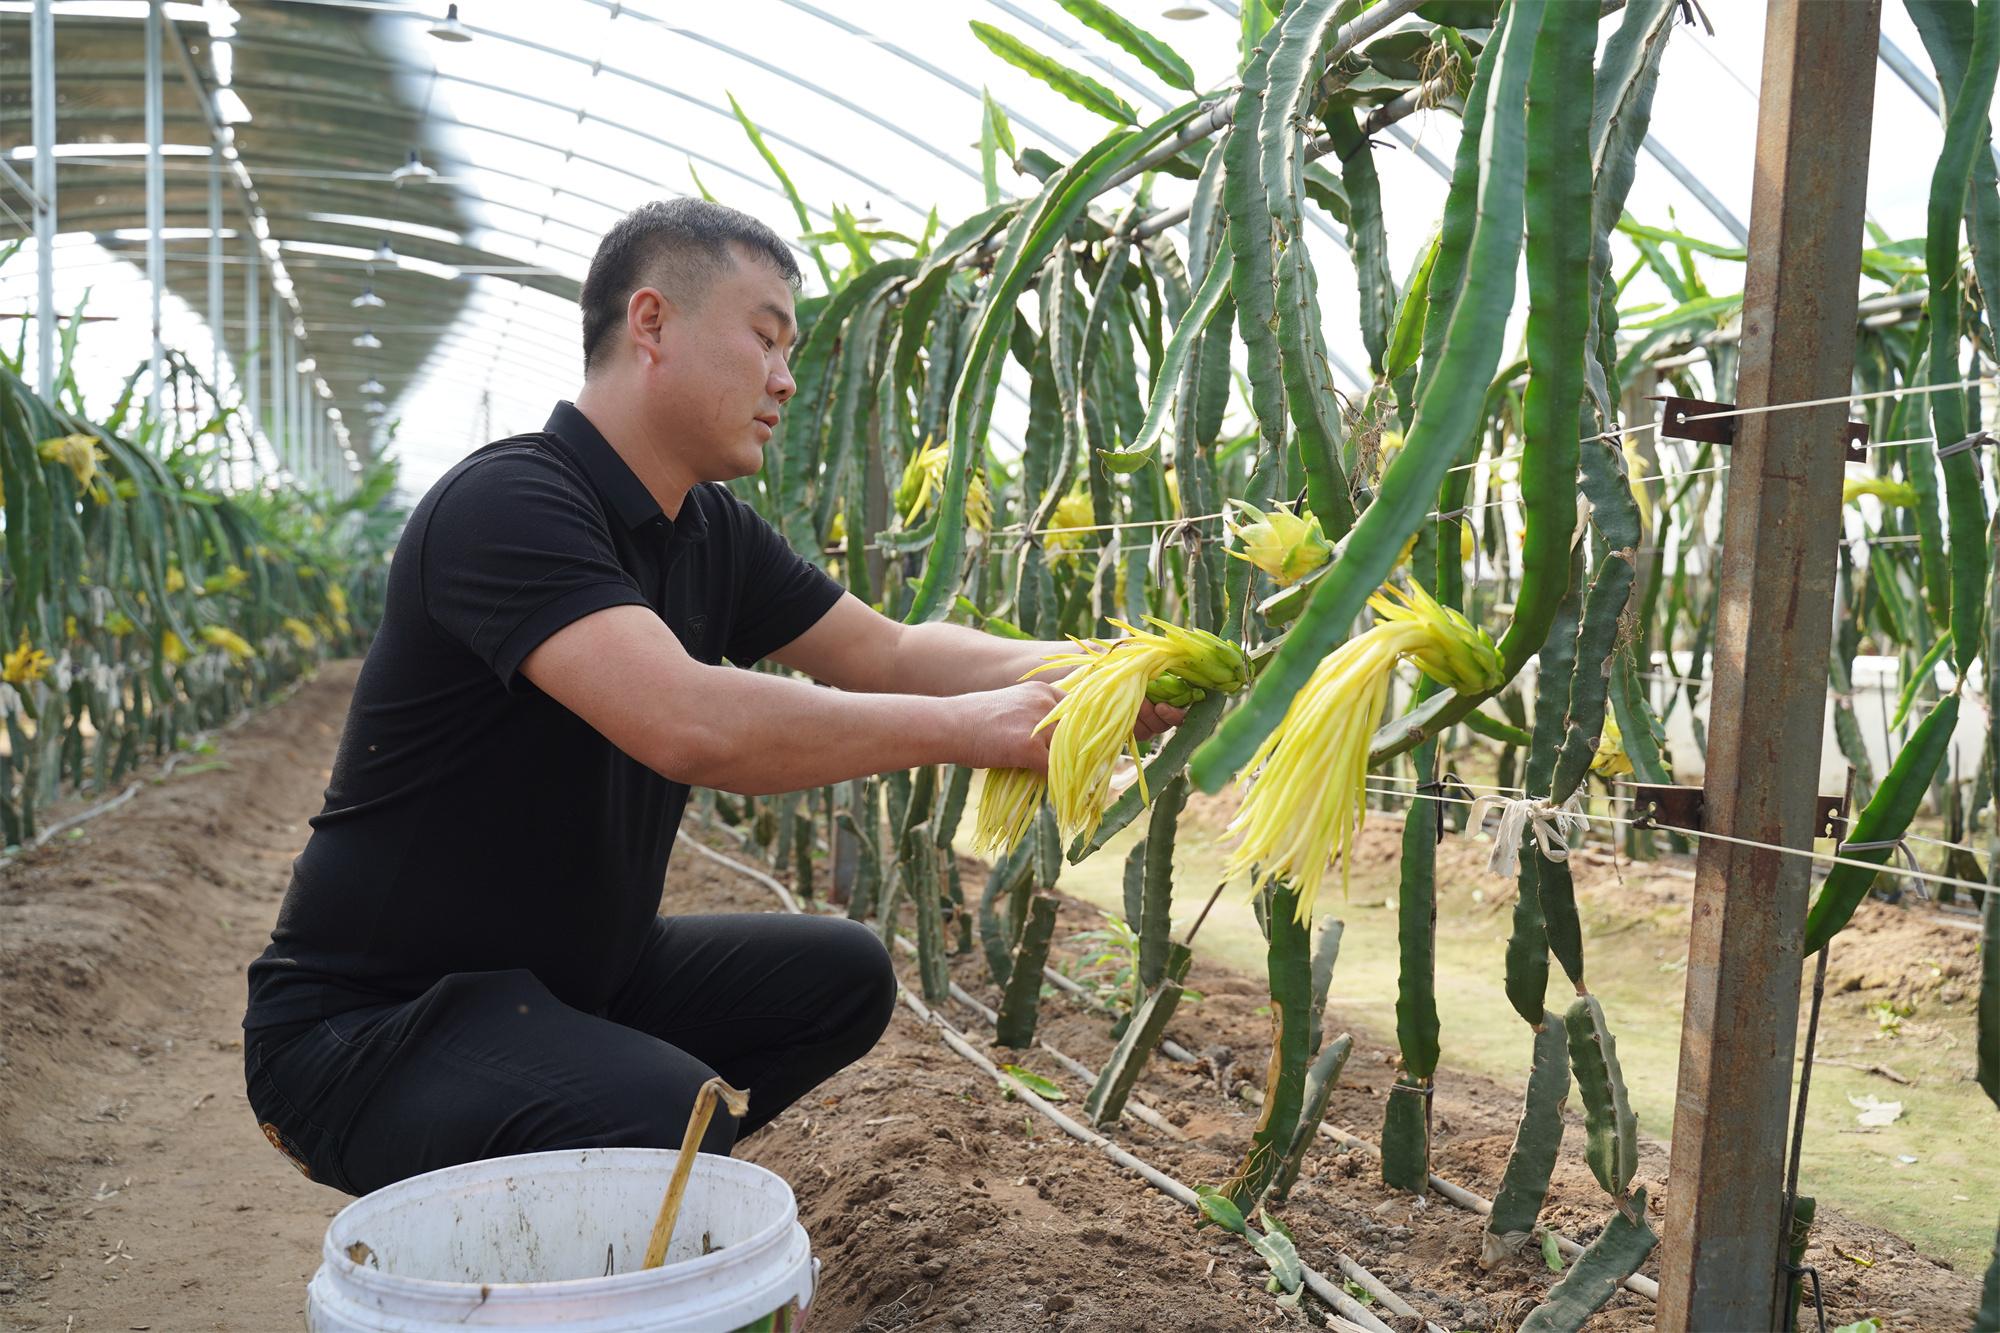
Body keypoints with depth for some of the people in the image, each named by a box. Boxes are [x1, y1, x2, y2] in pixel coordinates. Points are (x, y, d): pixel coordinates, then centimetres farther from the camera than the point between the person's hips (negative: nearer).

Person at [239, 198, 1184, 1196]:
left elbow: (886, 651, 9)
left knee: (842, 975, 7)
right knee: (670, 1108, -32)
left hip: (568, 975, 9)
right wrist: (966, 725, -27)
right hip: (365, 1023, -9)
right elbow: (687, 722, -37)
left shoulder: (710, 533, 3)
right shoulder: (509, 503, -24)